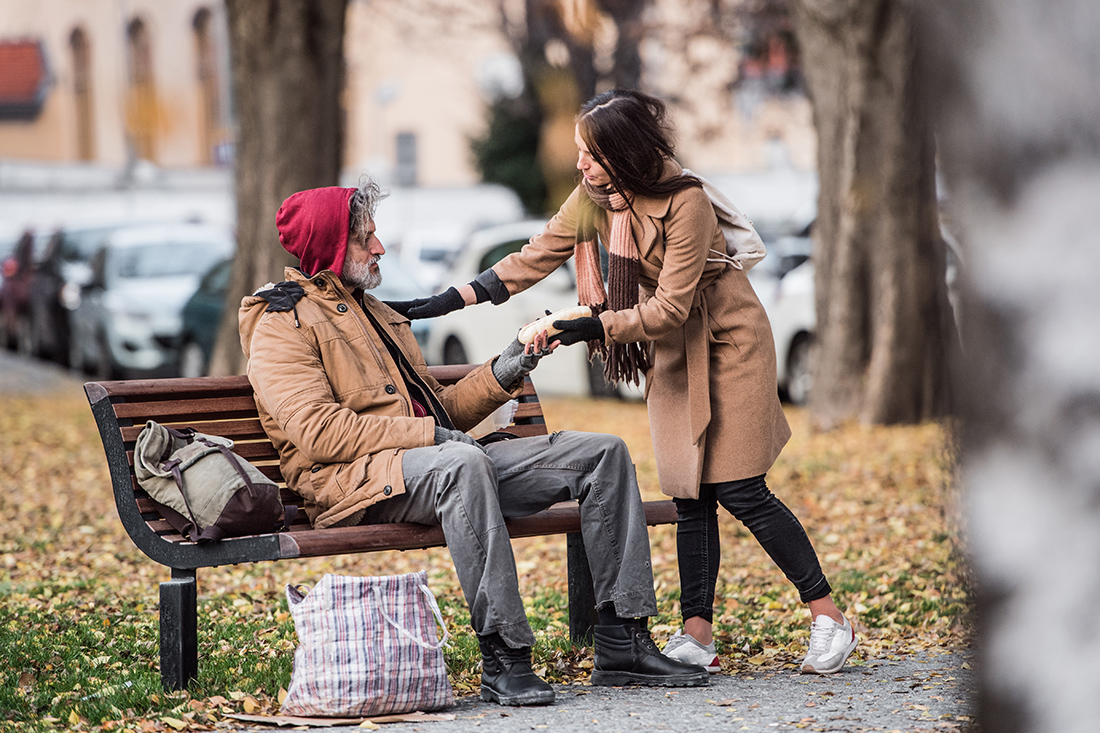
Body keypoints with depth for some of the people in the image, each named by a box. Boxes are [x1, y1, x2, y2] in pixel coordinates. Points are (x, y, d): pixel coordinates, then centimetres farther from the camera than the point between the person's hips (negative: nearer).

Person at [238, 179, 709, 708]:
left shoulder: (376, 315, 30)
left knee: (603, 453, -3)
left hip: (436, 461, 9)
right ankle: (502, 659, -40)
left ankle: (622, 645, -8)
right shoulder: (281, 325, 0)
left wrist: (501, 374, 10)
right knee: (463, 463, -42)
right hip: (356, 479, -9)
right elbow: (317, 432, -15)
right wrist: (428, 433, -18)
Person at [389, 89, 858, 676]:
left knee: (739, 489, -9)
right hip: (670, 349, 6)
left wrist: (595, 326, -34)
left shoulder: (686, 203, -26)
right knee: (690, 495, 1)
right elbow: (535, 258, -3)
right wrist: (447, 302, -10)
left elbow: (671, 307, -26)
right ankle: (697, 635, 2)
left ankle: (828, 616, 0)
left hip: (727, 341, -6)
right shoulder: (594, 197, -6)